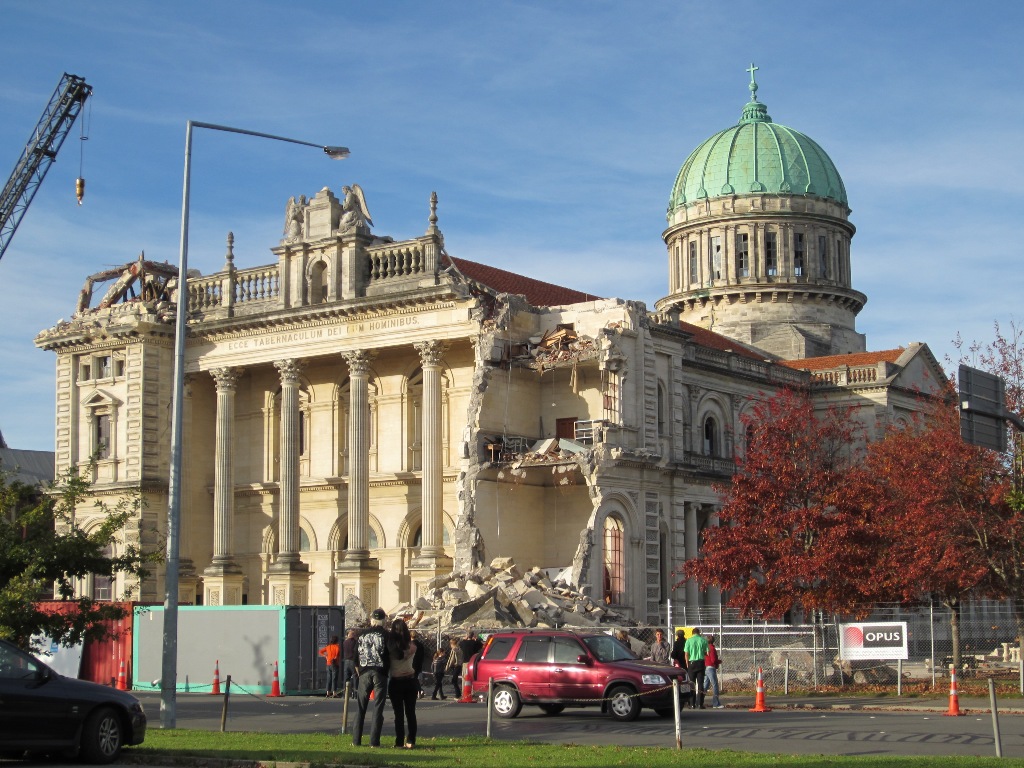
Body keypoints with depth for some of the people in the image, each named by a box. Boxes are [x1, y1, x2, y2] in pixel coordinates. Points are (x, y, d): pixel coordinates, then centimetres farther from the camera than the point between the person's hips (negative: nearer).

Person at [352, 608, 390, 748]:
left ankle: (356, 740, 8)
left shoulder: (362, 634, 6)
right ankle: (374, 741, -3)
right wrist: (387, 668, 8)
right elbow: (390, 655, -8)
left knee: (360, 708, 9)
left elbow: (356, 655, 7)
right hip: (380, 673, -3)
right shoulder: (385, 635, -3)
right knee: (378, 708, 0)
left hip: (364, 673, 3)